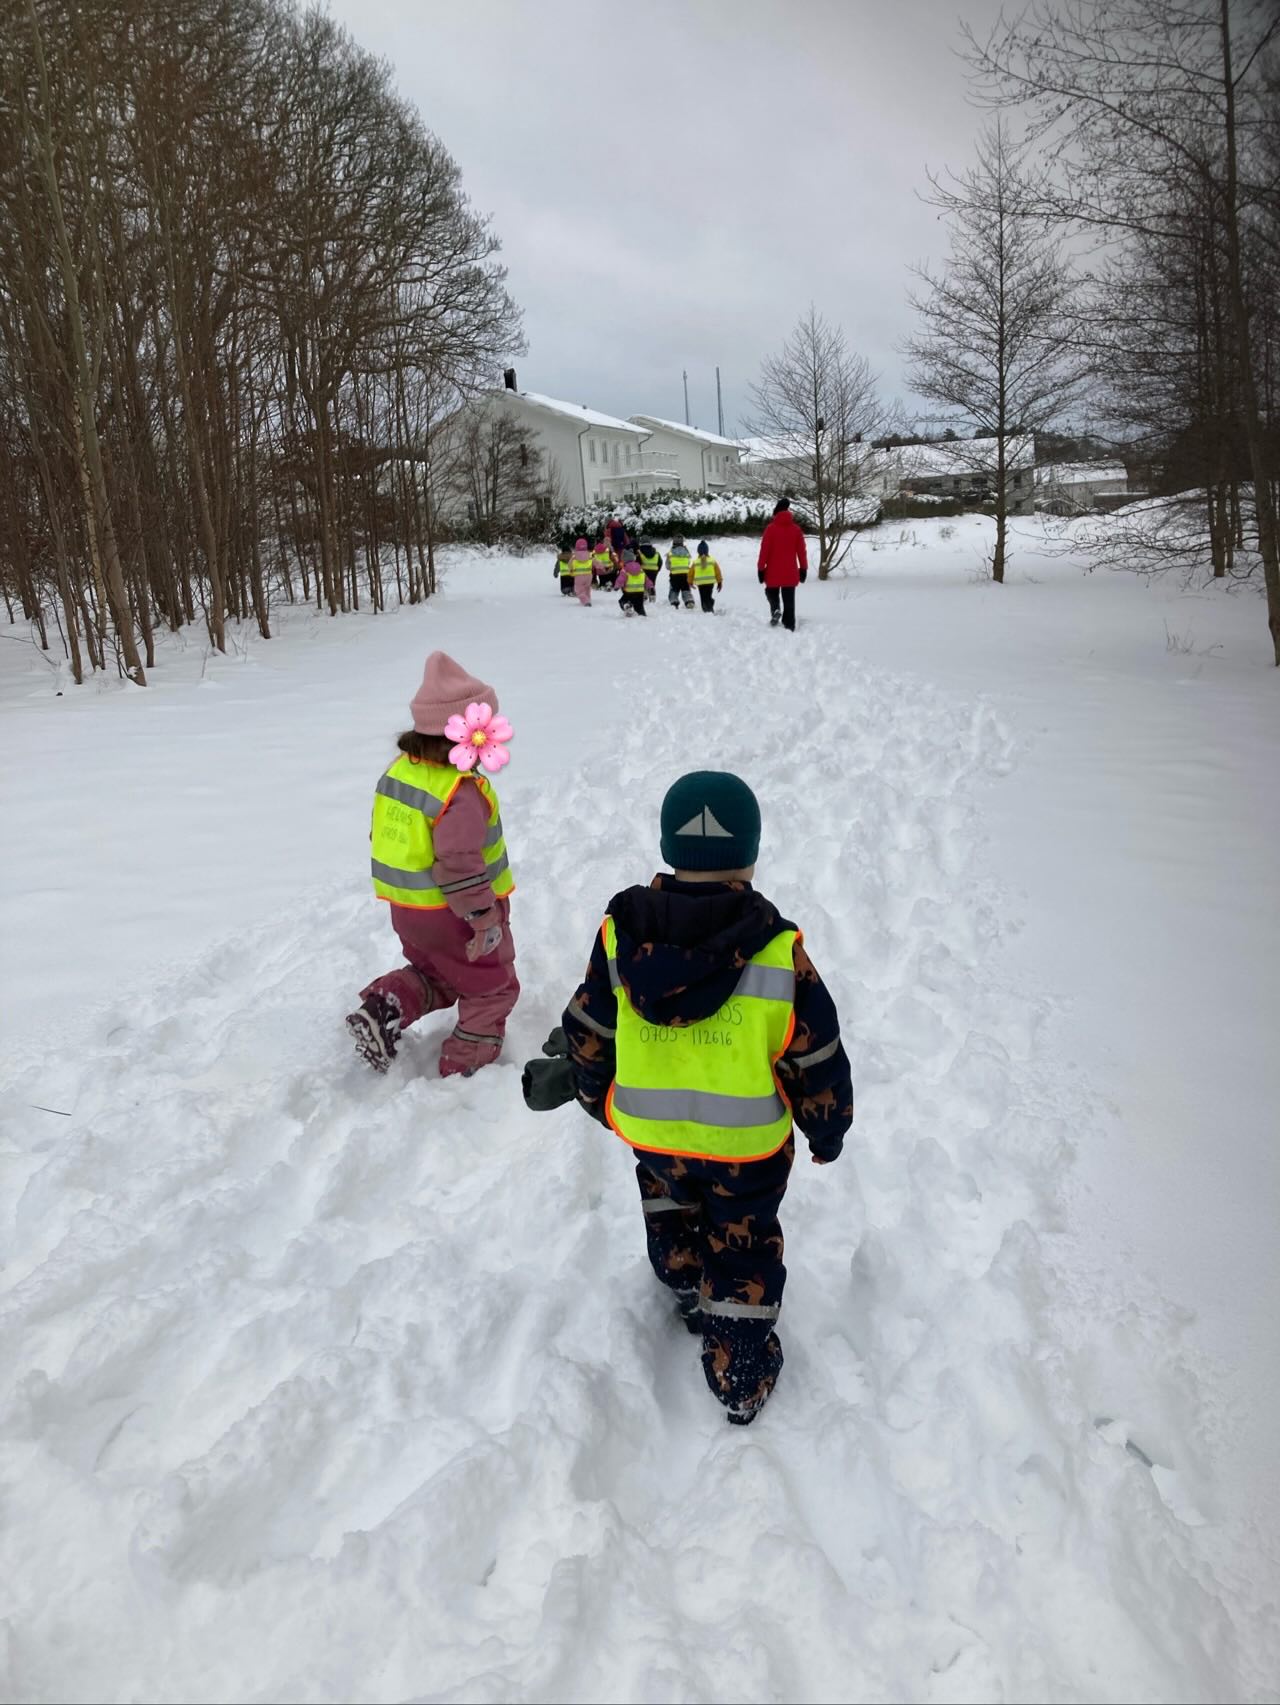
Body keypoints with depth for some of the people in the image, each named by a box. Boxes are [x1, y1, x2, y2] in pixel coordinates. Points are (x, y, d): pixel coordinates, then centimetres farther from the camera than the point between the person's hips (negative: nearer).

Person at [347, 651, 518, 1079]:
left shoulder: (398, 770, -1)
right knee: (490, 990, 15)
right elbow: (459, 864, -30)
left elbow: (382, 838, 9)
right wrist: (484, 919, -21)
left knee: (436, 975, 29)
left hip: (408, 911, 8)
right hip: (455, 916, -8)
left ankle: (384, 1006, 6)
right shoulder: (462, 792, -28)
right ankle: (465, 1066, 22)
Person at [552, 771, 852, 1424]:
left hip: (649, 1130, 3)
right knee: (744, 1249, 20)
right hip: (749, 1144, -2)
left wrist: (594, 1096, 17)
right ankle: (743, 1380, 31)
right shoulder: (778, 951, -24)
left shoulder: (620, 933, -16)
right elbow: (816, 1059, -13)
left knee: (671, 1218, 32)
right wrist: (828, 1129, 6)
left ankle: (691, 1297, 56)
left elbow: (588, 1035, -3)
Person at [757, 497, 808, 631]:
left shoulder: (771, 528, -7)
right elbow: (801, 551, 4)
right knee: (789, 601, 7)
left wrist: (760, 569, -1)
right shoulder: (796, 528, 1)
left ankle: (775, 610, -9)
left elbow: (764, 550, -7)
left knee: (772, 593, 18)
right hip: (790, 573, 2)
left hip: (773, 572, -2)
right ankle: (789, 625, 3)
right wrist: (804, 569, 12)